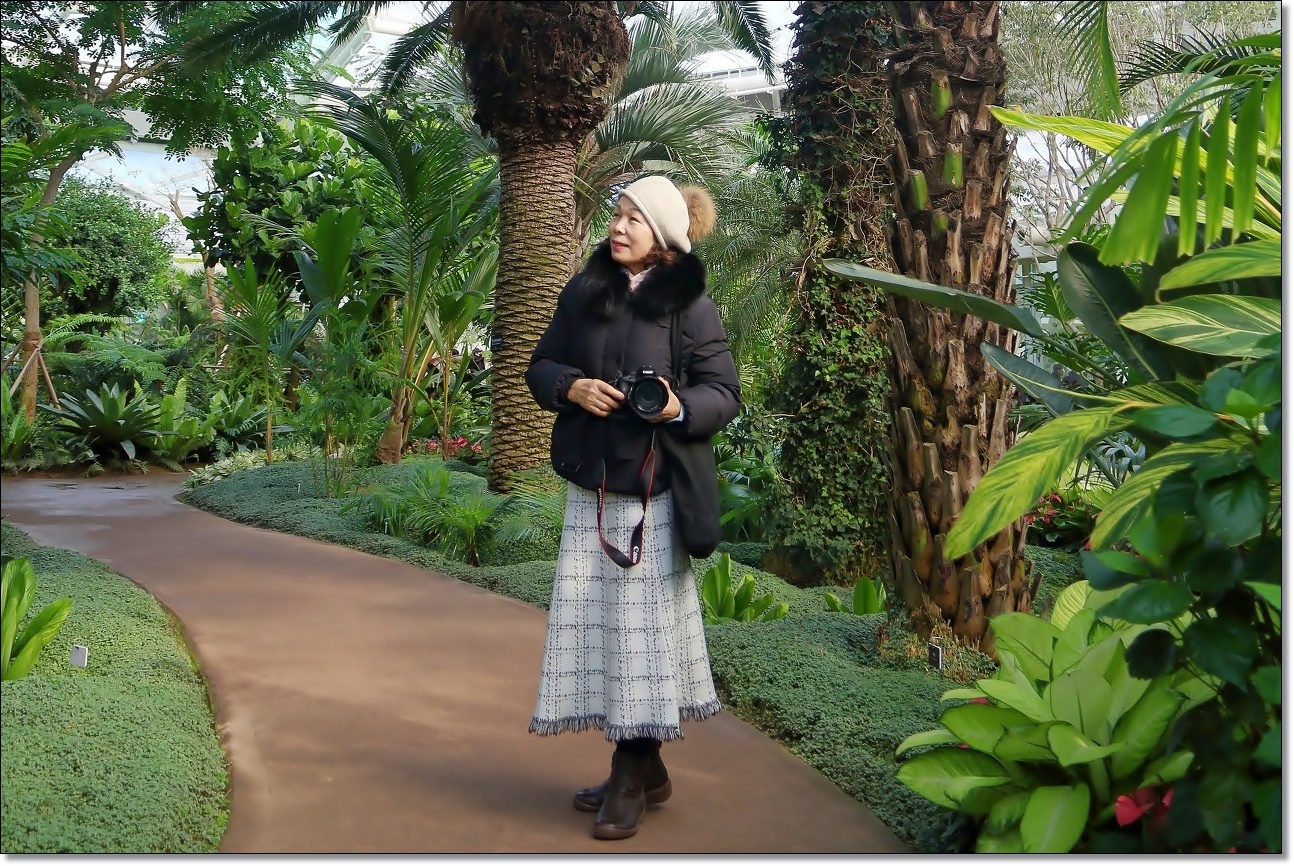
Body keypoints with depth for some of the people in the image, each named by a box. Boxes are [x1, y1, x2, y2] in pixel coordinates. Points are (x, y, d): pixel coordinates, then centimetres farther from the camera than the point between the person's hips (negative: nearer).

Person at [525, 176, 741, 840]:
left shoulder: (688, 305, -2)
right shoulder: (582, 293, 10)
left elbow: (724, 393, -2)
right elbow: (540, 367, 12)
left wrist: (681, 407, -23)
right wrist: (573, 387, -9)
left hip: (651, 490, -4)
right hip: (588, 487, 5)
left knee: (641, 623, -2)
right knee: (593, 620, 6)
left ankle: (631, 776, 12)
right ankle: (643, 770, 21)